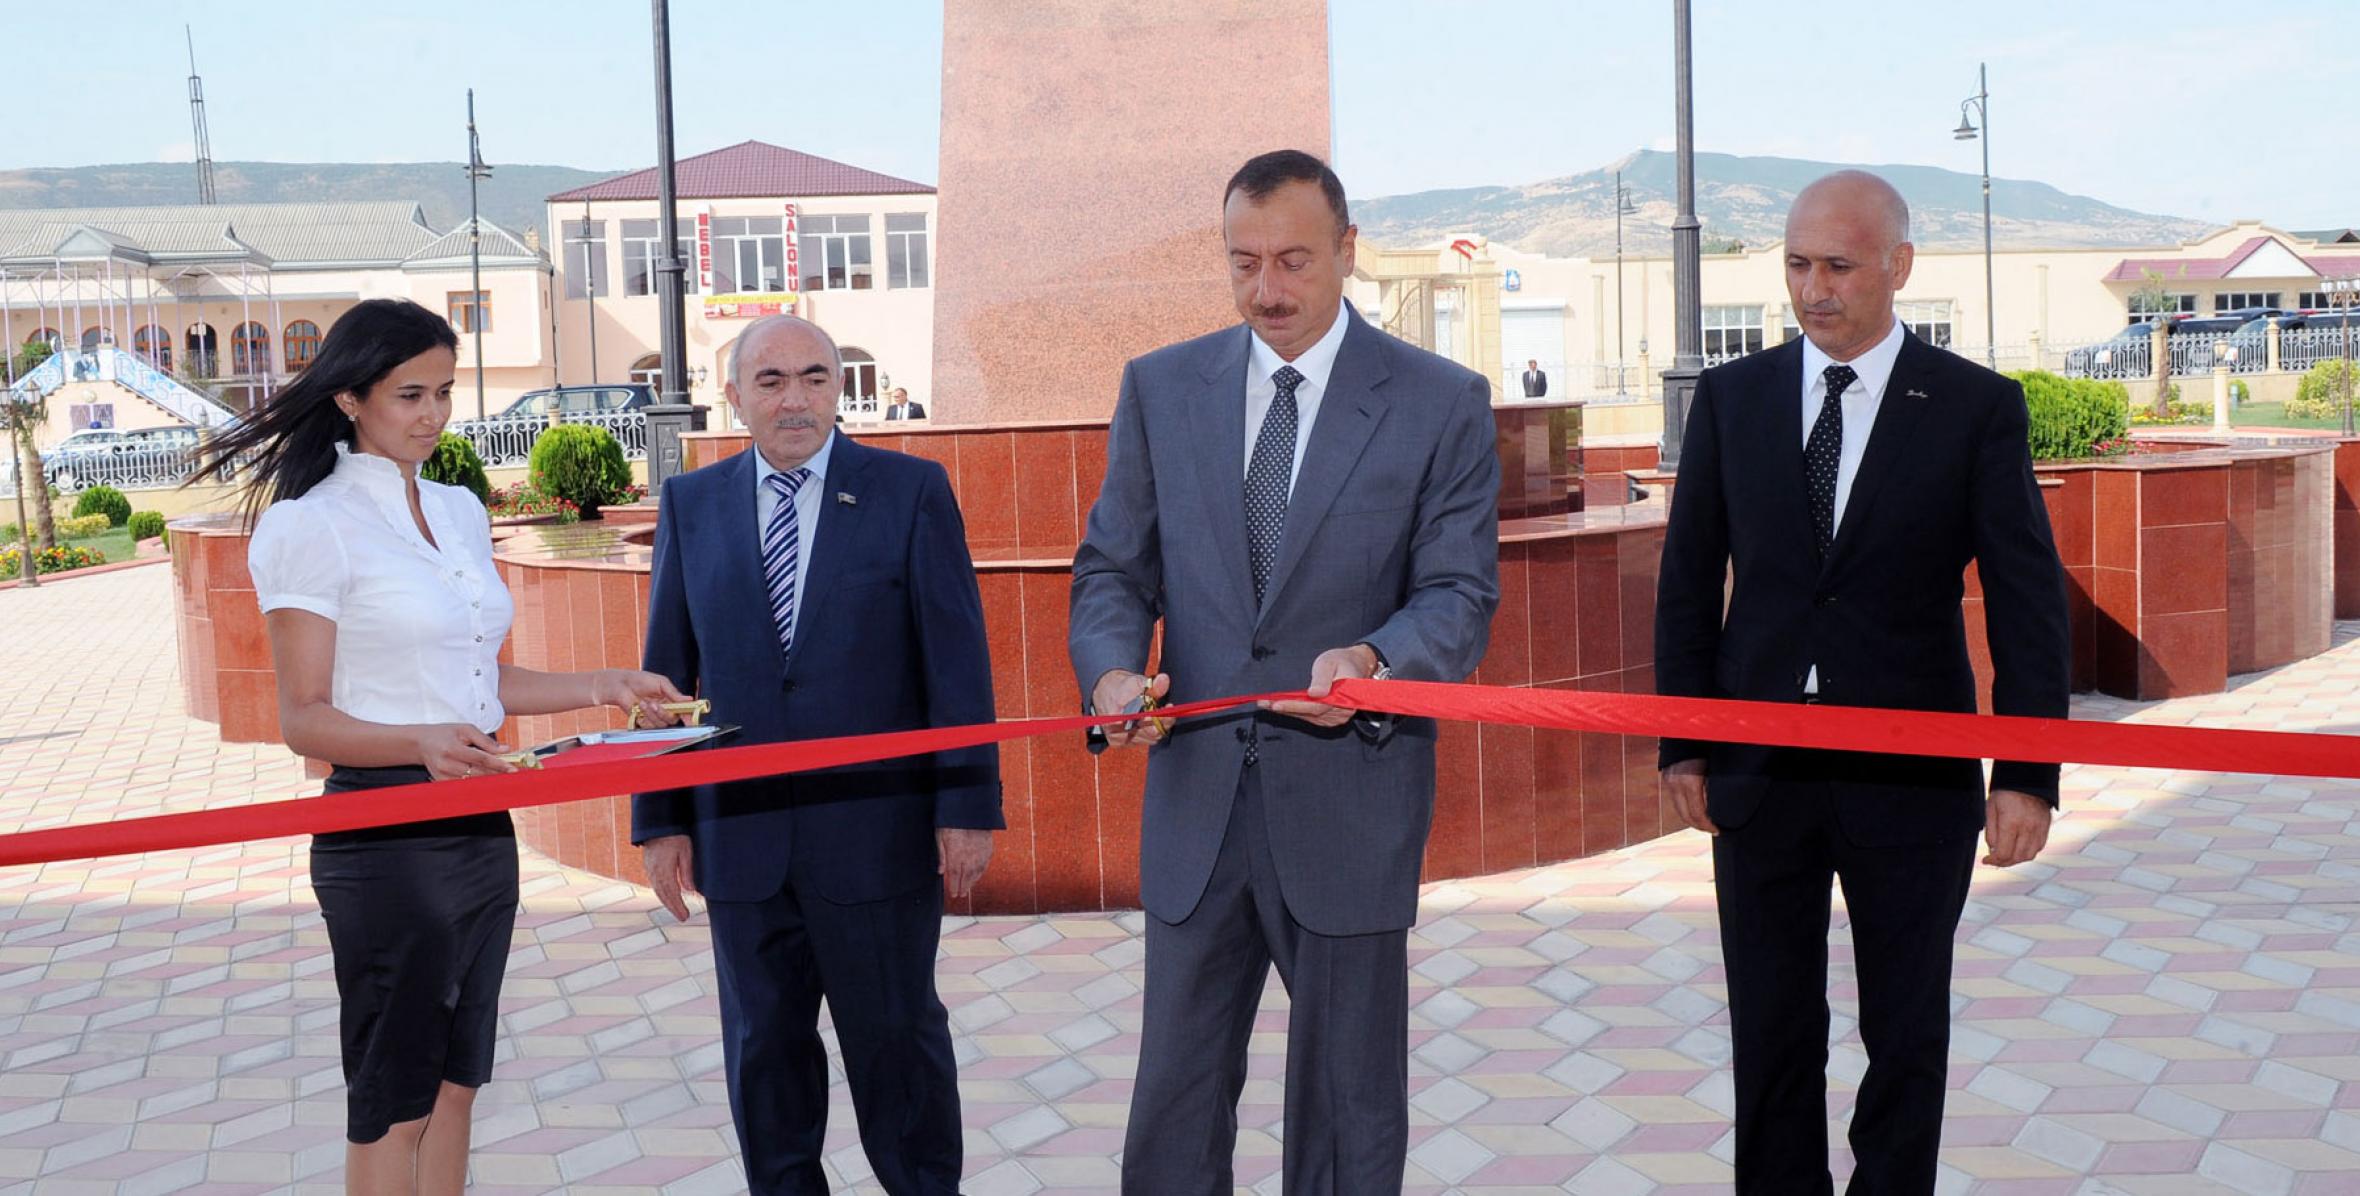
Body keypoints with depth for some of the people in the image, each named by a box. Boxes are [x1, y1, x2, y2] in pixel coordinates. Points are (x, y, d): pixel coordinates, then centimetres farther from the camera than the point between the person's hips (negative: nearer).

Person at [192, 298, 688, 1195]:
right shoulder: (311, 524, -10)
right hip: (385, 834, -7)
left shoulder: (461, 512, 12)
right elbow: (303, 719, -12)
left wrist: (601, 686, 8)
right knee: (393, 1103, 2)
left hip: (481, 826, 7)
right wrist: (425, 743, -28)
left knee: (454, 1083, 14)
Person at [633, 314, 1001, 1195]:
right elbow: (666, 672, 7)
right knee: (764, 1048, 12)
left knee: (897, 1040, 9)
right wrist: (660, 819, 3)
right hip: (742, 834, 3)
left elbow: (957, 659, -4)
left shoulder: (911, 490, -2)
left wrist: (968, 806, -9)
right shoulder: (691, 504, 7)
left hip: (878, 827, -2)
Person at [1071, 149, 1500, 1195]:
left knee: (1350, 1109, 11)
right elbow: (1113, 566, 8)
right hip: (1197, 794, 2)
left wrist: (1374, 659, -26)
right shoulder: (1161, 388, 6)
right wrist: (1111, 670, -13)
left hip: (1351, 802, -2)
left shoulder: (1442, 403, -2)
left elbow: (1460, 591, -5)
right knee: (1174, 1106, 10)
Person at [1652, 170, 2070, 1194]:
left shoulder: (1978, 406, -2)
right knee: (1771, 1033, 9)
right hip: (1759, 771, 2)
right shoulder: (1731, 396, 3)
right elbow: (1687, 580, 7)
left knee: (1908, 1033, 10)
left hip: (1913, 777, -1)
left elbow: (2027, 600, -4)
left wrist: (2029, 777, -10)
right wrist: (1682, 746, 3)